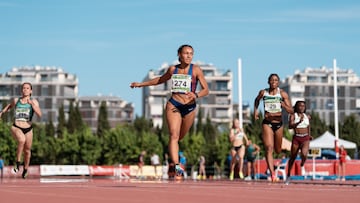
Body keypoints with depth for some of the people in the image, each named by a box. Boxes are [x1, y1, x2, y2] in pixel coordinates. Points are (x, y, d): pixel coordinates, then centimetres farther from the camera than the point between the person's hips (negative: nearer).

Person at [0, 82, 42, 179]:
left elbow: (39, 114, -18)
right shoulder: (16, 100, 2)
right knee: (22, 139, -34)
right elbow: (9, 106, 26)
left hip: (28, 129, 1)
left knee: (27, 151, 12)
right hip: (16, 127, -1)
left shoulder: (34, 101, -3)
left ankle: (25, 170, 37)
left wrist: (31, 103, -26)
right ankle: (18, 162, -19)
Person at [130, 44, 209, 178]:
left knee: (180, 137, 11)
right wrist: (141, 84, 30)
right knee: (174, 135, -18)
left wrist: (196, 95, -27)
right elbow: (161, 80, 27)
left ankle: (171, 152, 44)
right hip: (173, 105, 0)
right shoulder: (173, 69, 7)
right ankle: (177, 165, -29)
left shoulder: (196, 70, -1)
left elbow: (206, 90, -5)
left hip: (189, 107, 0)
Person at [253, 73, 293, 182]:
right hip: (267, 123, -1)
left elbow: (291, 111, -8)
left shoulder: (283, 94, -5)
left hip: (279, 124, 1)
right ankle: (272, 174, -26)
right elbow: (257, 100, 24)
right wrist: (255, 110, 10)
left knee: (278, 150, 18)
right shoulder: (263, 92, -1)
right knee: (269, 148, -19)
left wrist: (284, 105, -26)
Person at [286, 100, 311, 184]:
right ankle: (288, 175, 27)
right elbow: (290, 126, -18)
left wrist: (309, 135, 36)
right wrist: (299, 122, -30)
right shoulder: (293, 116, -3)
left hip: (305, 139, 1)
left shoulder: (307, 116, 9)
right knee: (292, 157, 8)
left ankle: (302, 165, 9)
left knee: (304, 154, -26)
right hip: (296, 138, -1)